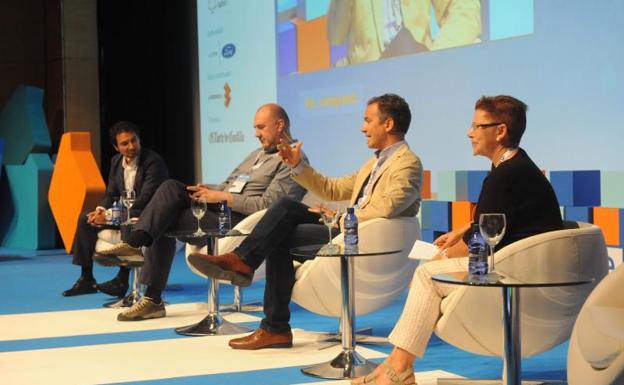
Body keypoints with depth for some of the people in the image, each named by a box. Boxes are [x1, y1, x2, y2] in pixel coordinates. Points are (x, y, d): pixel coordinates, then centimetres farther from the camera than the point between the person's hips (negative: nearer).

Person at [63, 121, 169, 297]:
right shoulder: (116, 161, 6)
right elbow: (111, 194, 12)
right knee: (85, 219, -1)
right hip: (126, 214, 8)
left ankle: (122, 281, -32)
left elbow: (144, 200, -26)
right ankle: (86, 279, 1)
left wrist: (109, 215, -29)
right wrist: (101, 210, -13)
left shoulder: (154, 161, -18)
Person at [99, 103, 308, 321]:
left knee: (167, 221, -17)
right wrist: (211, 191, 2)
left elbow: (267, 205, -16)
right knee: (171, 187, -13)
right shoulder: (258, 154, 27)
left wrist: (221, 197, -16)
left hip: (239, 221, -9)